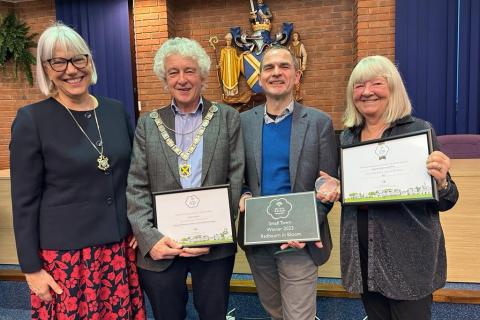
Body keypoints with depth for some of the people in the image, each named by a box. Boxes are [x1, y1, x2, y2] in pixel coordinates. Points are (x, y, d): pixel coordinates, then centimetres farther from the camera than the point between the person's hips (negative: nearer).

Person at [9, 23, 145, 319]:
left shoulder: (117, 110, 2)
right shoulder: (31, 120, -9)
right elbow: (25, 200, -7)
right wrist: (32, 267, -6)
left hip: (121, 245, 4)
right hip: (64, 252, -3)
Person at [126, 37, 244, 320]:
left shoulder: (228, 118, 1)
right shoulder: (148, 124, 4)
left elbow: (235, 180, -3)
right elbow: (136, 187, -1)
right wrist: (150, 238, -13)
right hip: (160, 247, 1)